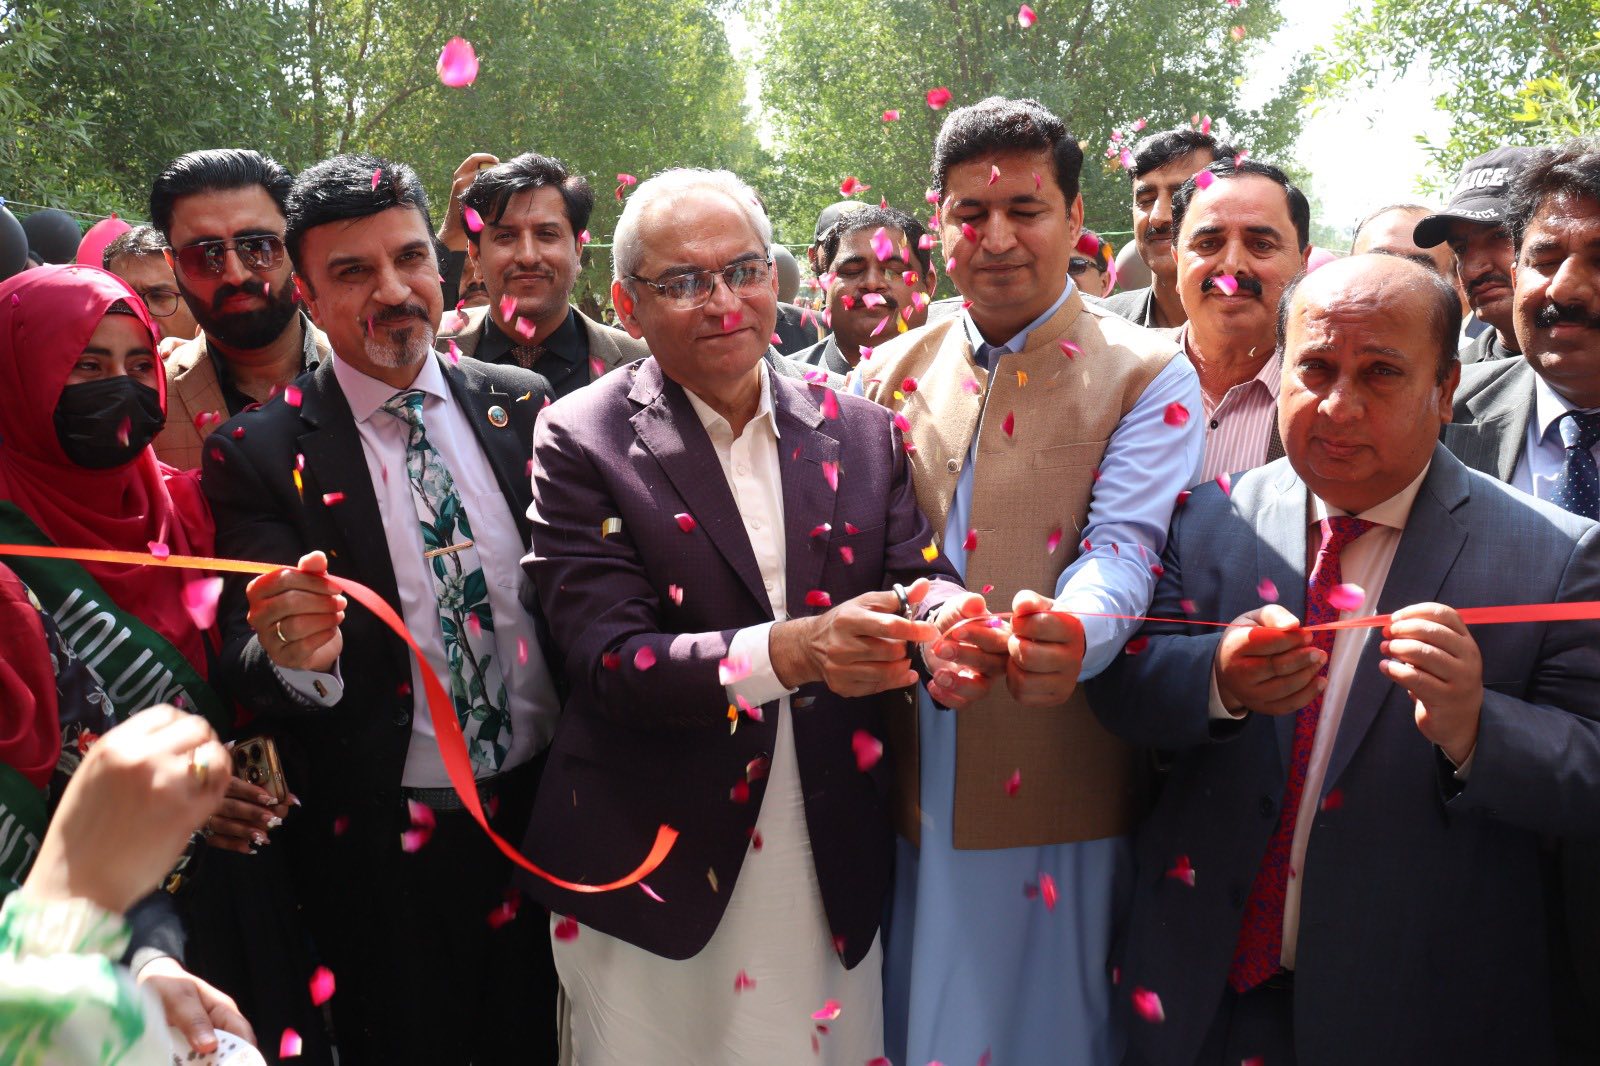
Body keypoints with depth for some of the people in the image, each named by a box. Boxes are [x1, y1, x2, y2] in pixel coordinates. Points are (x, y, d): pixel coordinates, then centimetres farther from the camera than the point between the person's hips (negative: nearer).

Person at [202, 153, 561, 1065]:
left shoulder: (523, 406, 0)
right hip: (388, 846, -3)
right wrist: (294, 657, -36)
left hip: (553, 810, 3)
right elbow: (242, 669, -13)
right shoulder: (258, 453, -9)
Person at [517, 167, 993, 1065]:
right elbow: (609, 657, -17)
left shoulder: (859, 433, 3)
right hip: (656, 870, -3)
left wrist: (944, 620, -25)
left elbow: (916, 571, 0)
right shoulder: (583, 443, -8)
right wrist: (789, 651, -32)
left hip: (833, 866, 3)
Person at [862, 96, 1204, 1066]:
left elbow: (1125, 543, -16)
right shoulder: (896, 372, 9)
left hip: (1057, 802, -3)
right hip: (909, 801, 4)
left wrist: (1071, 632, -38)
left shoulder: (1149, 377, -3)